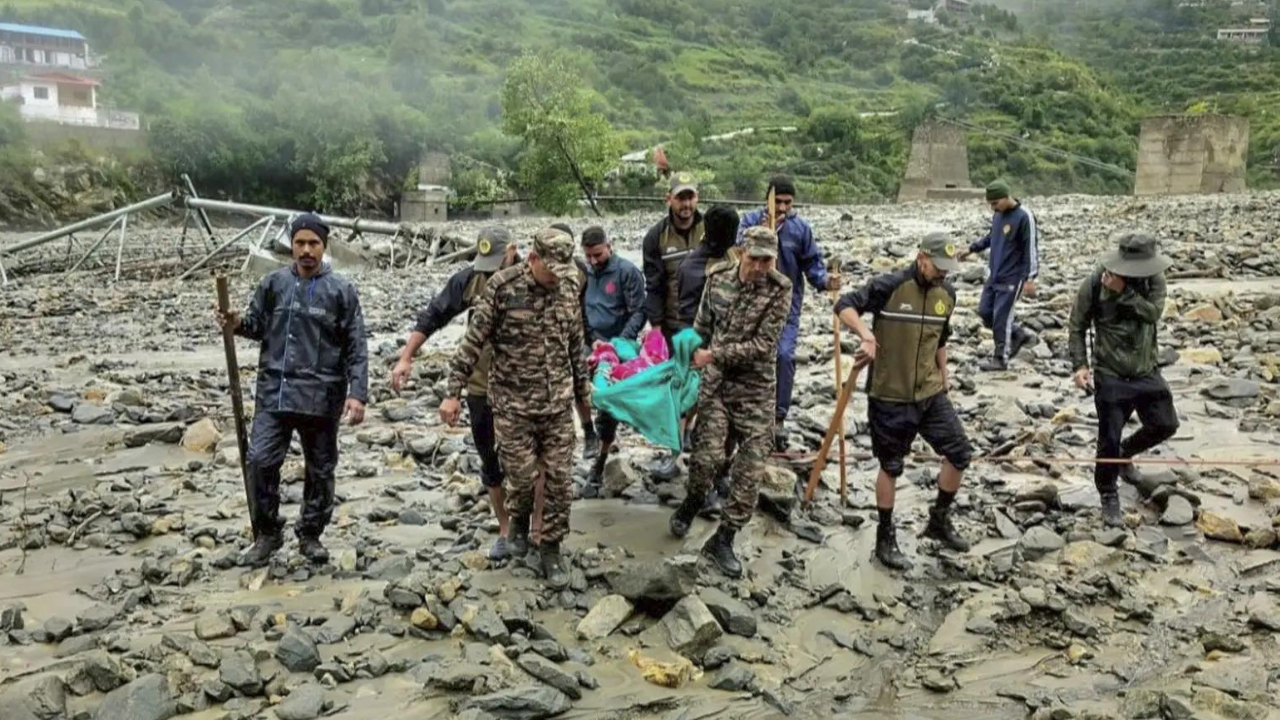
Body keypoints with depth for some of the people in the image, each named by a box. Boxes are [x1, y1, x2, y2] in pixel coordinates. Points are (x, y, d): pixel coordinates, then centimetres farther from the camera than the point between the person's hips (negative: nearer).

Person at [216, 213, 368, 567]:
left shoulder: (341, 290, -2)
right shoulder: (273, 284, 4)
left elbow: (357, 348, -3)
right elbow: (258, 326, 14)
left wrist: (357, 394, -11)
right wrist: (238, 324, -9)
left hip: (321, 397, -1)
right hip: (274, 391, 2)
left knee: (320, 469, 9)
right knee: (260, 461, -6)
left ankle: (310, 535, 27)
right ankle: (267, 534, 14)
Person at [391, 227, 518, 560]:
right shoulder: (469, 279, -5)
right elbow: (433, 316, 4)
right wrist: (406, 358, -1)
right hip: (482, 389, 4)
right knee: (491, 464, 14)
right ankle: (505, 530, 30)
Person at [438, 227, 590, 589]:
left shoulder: (569, 287, 1)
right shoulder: (503, 286, -12)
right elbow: (473, 341, -9)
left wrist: (583, 391, 18)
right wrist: (453, 393, -9)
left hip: (559, 404, 4)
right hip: (513, 404, -3)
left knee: (560, 481, 4)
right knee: (523, 476, 3)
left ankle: (550, 550, 20)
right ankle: (520, 522, 37)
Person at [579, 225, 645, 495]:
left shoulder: (627, 271, -9)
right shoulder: (583, 272, 4)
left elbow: (638, 311, -11)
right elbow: (580, 311, 5)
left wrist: (621, 342, -21)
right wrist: (592, 338, -11)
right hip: (590, 345, 4)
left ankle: (598, 467, 10)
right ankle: (590, 432, 7)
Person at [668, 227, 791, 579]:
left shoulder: (779, 290, -12)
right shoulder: (718, 276, -2)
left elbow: (763, 345, -16)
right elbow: (702, 325, 12)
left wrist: (714, 355, -17)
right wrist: (692, 357, 15)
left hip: (756, 389, -1)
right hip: (714, 381, 1)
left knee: (750, 468, -2)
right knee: (707, 455, -5)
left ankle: (723, 539, 13)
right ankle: (691, 504, 28)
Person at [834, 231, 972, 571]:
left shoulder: (947, 293, 4)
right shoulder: (889, 286, -16)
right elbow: (845, 306, -16)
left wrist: (943, 379, 22)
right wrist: (865, 333, -33)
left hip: (930, 393, 6)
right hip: (890, 395, -6)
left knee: (960, 454, 6)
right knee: (891, 466, 7)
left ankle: (939, 521, 28)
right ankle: (885, 539, 23)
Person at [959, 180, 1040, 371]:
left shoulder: (1024, 217, -17)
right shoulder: (998, 214, 5)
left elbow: (1031, 249, -17)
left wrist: (1030, 278, -21)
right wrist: (972, 249, 21)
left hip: (1012, 278, -8)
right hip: (994, 275, 8)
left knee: (1001, 318, -4)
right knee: (985, 312, 11)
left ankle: (1000, 358, 10)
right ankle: (1019, 334, 28)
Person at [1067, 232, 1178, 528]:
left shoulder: (1154, 278, -8)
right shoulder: (1093, 284, -14)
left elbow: (1153, 312, -23)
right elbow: (1077, 327, -6)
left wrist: (1122, 292, -31)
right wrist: (1080, 364, -16)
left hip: (1147, 371, 4)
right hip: (1111, 375, -3)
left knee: (1165, 425, 8)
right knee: (1109, 440, -1)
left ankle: (1125, 452, 37)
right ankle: (1108, 496, 19)